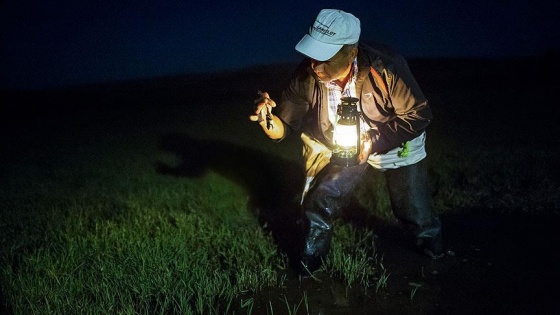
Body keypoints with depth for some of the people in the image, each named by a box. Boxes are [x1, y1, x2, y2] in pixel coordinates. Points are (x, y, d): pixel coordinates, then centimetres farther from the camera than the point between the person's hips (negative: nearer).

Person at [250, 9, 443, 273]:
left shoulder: (385, 68, -36)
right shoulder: (306, 77, -27)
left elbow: (419, 115, -24)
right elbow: (283, 127, -18)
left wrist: (375, 141, -34)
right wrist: (267, 119, -42)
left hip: (395, 142, -2)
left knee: (417, 218, 4)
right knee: (319, 204, -13)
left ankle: (435, 264, 41)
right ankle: (309, 270, 15)